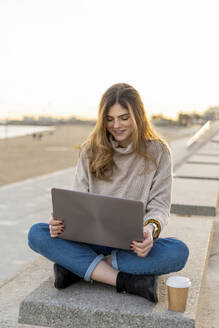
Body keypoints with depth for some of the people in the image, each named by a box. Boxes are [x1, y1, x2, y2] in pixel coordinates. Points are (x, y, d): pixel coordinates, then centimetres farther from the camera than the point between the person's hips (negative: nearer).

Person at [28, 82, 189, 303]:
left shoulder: (157, 151, -1)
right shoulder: (90, 150, 6)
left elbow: (159, 206, -3)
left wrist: (151, 229, -26)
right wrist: (62, 219, -19)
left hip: (134, 243, -1)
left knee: (178, 252, -33)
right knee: (36, 234, -23)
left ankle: (78, 266, -25)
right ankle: (124, 280, -29)